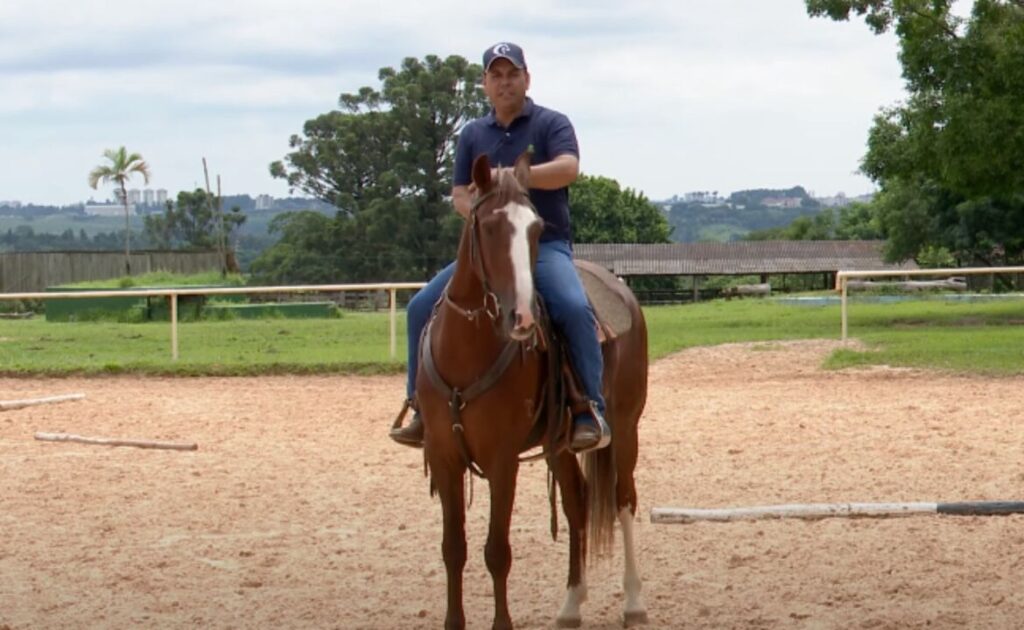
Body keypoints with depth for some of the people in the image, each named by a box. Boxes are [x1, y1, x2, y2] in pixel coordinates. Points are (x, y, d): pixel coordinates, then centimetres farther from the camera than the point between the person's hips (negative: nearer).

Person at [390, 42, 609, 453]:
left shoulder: (551, 124, 2)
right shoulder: (473, 134, 15)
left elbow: (568, 168, -17)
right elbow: (459, 193, 12)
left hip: (545, 245, -5)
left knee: (573, 307, -33)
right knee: (422, 306, -7)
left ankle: (592, 412, -27)